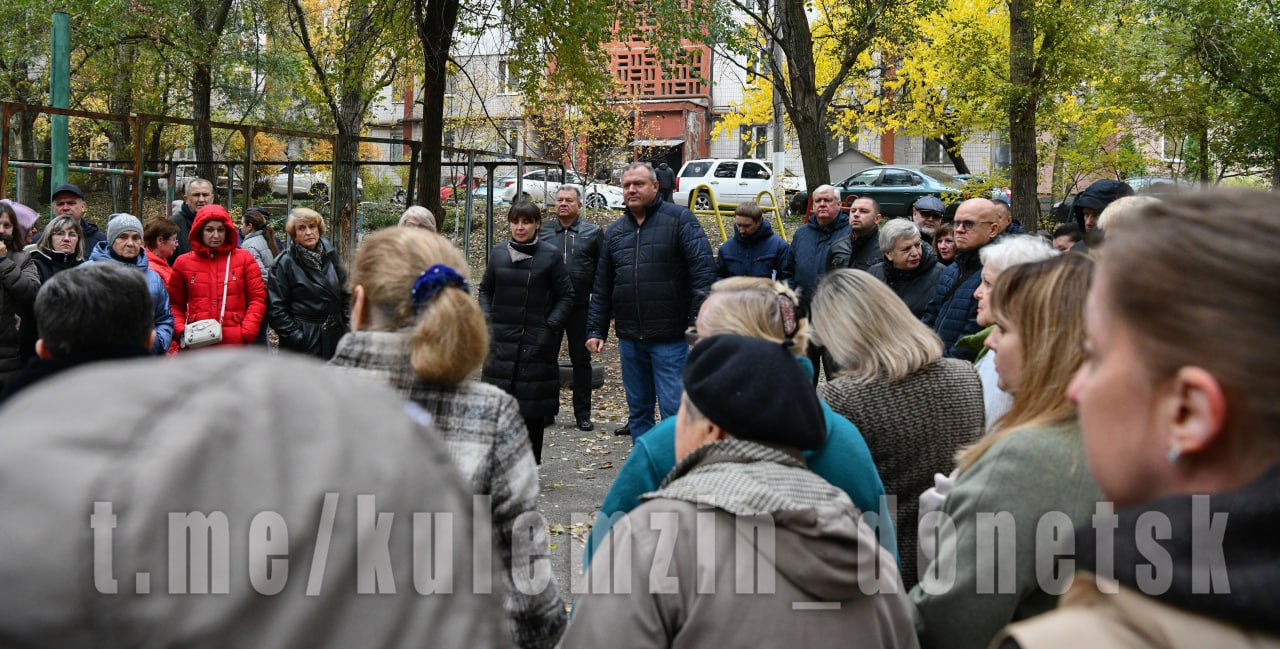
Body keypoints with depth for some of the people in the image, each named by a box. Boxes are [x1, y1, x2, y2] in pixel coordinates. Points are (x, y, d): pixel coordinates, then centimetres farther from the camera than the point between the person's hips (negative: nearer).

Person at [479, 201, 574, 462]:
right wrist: (487, 318, 4)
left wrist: (550, 327, -8)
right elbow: (485, 290, 18)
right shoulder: (498, 253, 7)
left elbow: (566, 296, 1)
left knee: (534, 409, 2)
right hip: (501, 339, 3)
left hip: (536, 341, -2)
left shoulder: (551, 255, -2)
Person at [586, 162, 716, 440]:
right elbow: (602, 287, 17)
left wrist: (699, 322, -18)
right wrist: (596, 330, 10)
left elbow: (704, 270, -10)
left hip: (670, 338, -6)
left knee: (674, 409, -6)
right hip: (629, 338, 6)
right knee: (638, 409, 13)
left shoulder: (679, 219, -3)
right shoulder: (614, 231, 14)